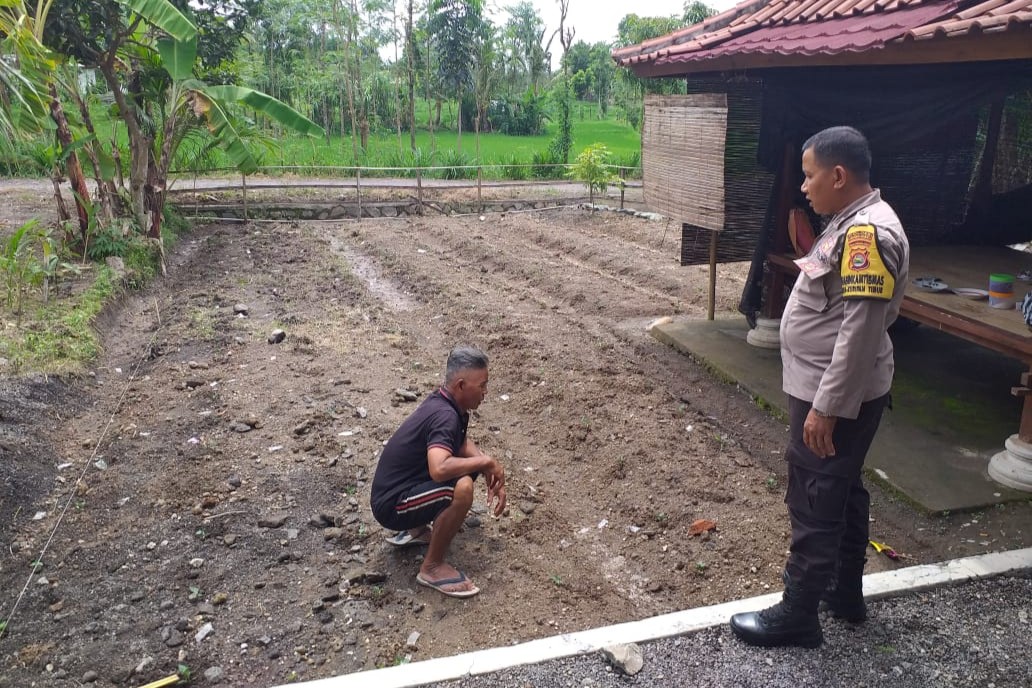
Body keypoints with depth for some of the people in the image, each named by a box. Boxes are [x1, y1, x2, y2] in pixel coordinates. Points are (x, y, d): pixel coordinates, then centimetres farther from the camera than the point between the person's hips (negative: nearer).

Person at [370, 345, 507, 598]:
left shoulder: (448, 404, 1)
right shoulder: (444, 416, -27)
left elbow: (463, 444, 19)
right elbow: (439, 469, -43)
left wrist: (492, 474, 3)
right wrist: (486, 462, -27)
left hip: (407, 484, 10)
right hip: (391, 503, -10)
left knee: (470, 465, 13)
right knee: (461, 489, -30)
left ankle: (417, 529, 21)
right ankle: (432, 567, -10)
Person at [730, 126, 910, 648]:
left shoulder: (867, 233, -24)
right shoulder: (854, 222, 9)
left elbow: (861, 331, -26)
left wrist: (825, 408, -24)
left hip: (836, 396, -10)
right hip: (833, 388, 10)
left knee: (815, 502, 1)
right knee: (842, 491, 21)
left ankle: (798, 615, 17)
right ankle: (845, 591, 38)